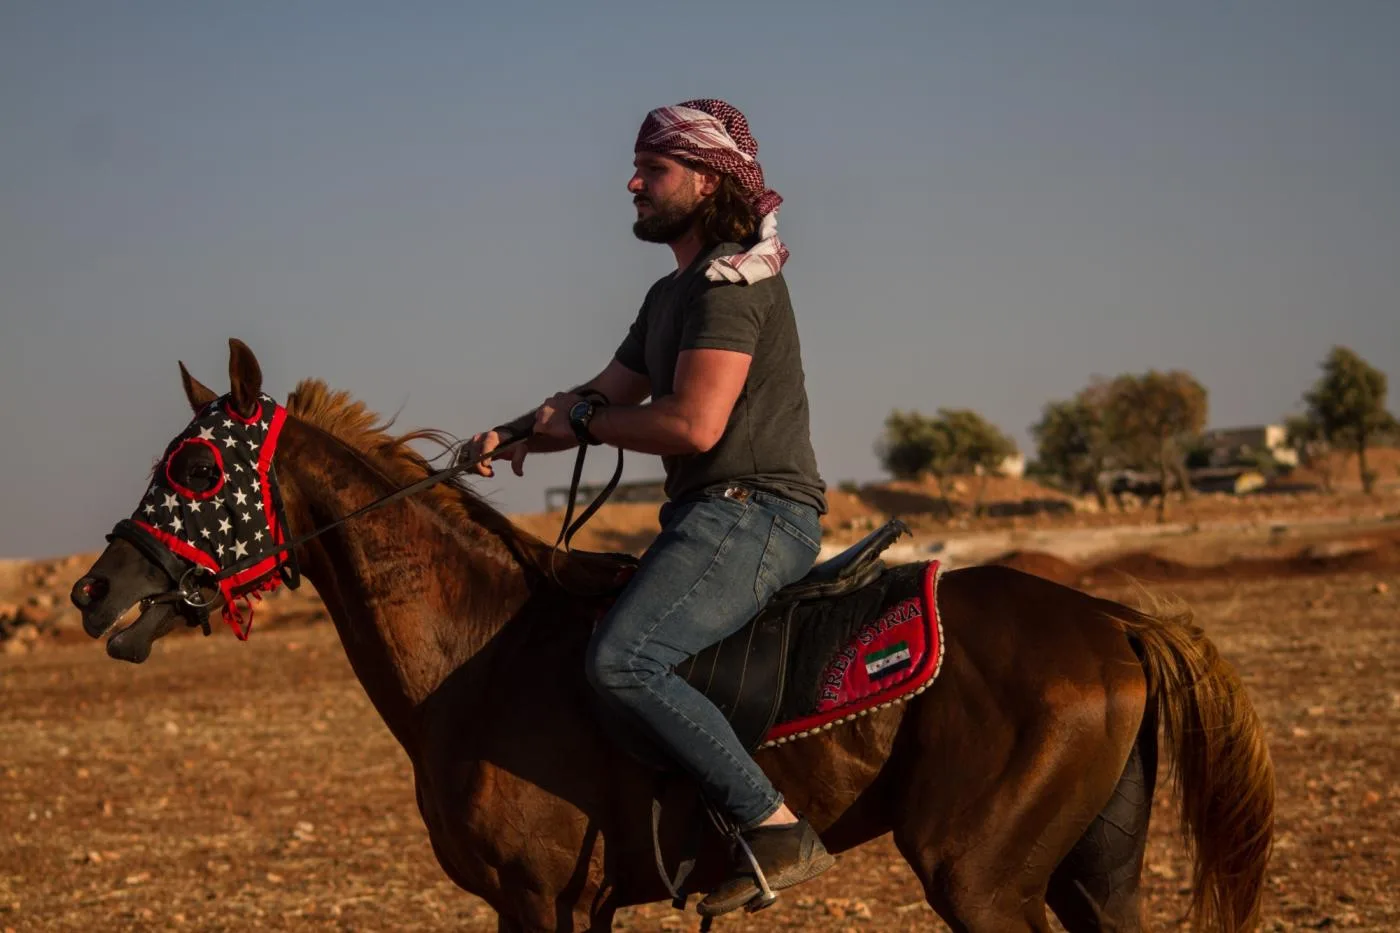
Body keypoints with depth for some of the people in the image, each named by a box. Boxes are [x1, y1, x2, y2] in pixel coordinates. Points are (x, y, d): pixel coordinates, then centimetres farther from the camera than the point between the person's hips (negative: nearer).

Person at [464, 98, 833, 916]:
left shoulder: (731, 281, -12)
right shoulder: (674, 295, 22)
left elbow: (692, 423, -21)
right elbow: (609, 395, 22)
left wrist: (583, 423, -7)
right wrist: (518, 436, 4)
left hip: (754, 516, -11)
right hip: (717, 518, 11)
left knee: (621, 659, -27)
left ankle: (778, 830, -25)